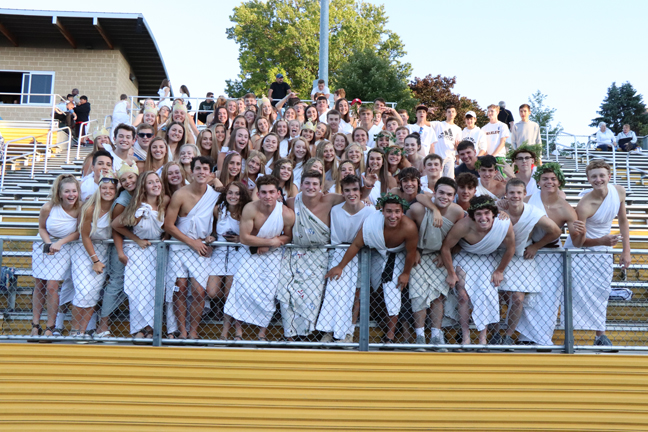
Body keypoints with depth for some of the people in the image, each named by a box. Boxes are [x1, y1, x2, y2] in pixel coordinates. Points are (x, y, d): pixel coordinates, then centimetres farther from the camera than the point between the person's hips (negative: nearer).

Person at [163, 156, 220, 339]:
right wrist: (192, 242, -8)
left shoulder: (216, 195, -2)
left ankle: (193, 331, 7)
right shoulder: (180, 195, -10)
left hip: (202, 247, 1)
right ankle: (182, 331, 7)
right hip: (180, 246, -1)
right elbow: (168, 225, -7)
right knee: (180, 287, -4)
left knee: (199, 290, -7)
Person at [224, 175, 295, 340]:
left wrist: (267, 245, -16)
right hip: (251, 253, -1)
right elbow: (244, 237, -20)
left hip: (273, 255, 1)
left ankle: (262, 332, 14)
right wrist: (271, 241, -19)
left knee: (268, 292, -3)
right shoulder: (250, 209, -23)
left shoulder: (287, 214, -18)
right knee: (242, 284, -14)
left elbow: (288, 236, -1)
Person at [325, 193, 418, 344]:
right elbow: (356, 245, -19)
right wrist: (340, 266, -12)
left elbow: (411, 252, -19)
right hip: (377, 252, 2)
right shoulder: (371, 222, -36)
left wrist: (406, 273, -6)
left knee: (393, 289, -7)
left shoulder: (409, 228, -39)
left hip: (398, 255, -2)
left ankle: (390, 333, 9)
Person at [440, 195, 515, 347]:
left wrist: (500, 271, -1)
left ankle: (483, 337, 4)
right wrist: (451, 274, -13)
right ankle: (465, 336, 2)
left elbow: (510, 248, -10)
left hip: (488, 260, 2)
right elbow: (445, 247, -23)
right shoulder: (463, 226, -38)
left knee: (486, 294, -9)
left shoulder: (505, 225, -31)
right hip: (465, 257, -2)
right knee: (463, 295, -11)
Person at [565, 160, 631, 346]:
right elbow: (577, 242, -22)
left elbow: (623, 221, 3)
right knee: (576, 292, -5)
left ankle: (600, 335, 22)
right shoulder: (584, 206, -29)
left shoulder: (619, 191, -12)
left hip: (603, 251, 5)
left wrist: (626, 251, 0)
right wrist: (601, 241, -37)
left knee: (601, 294, 9)